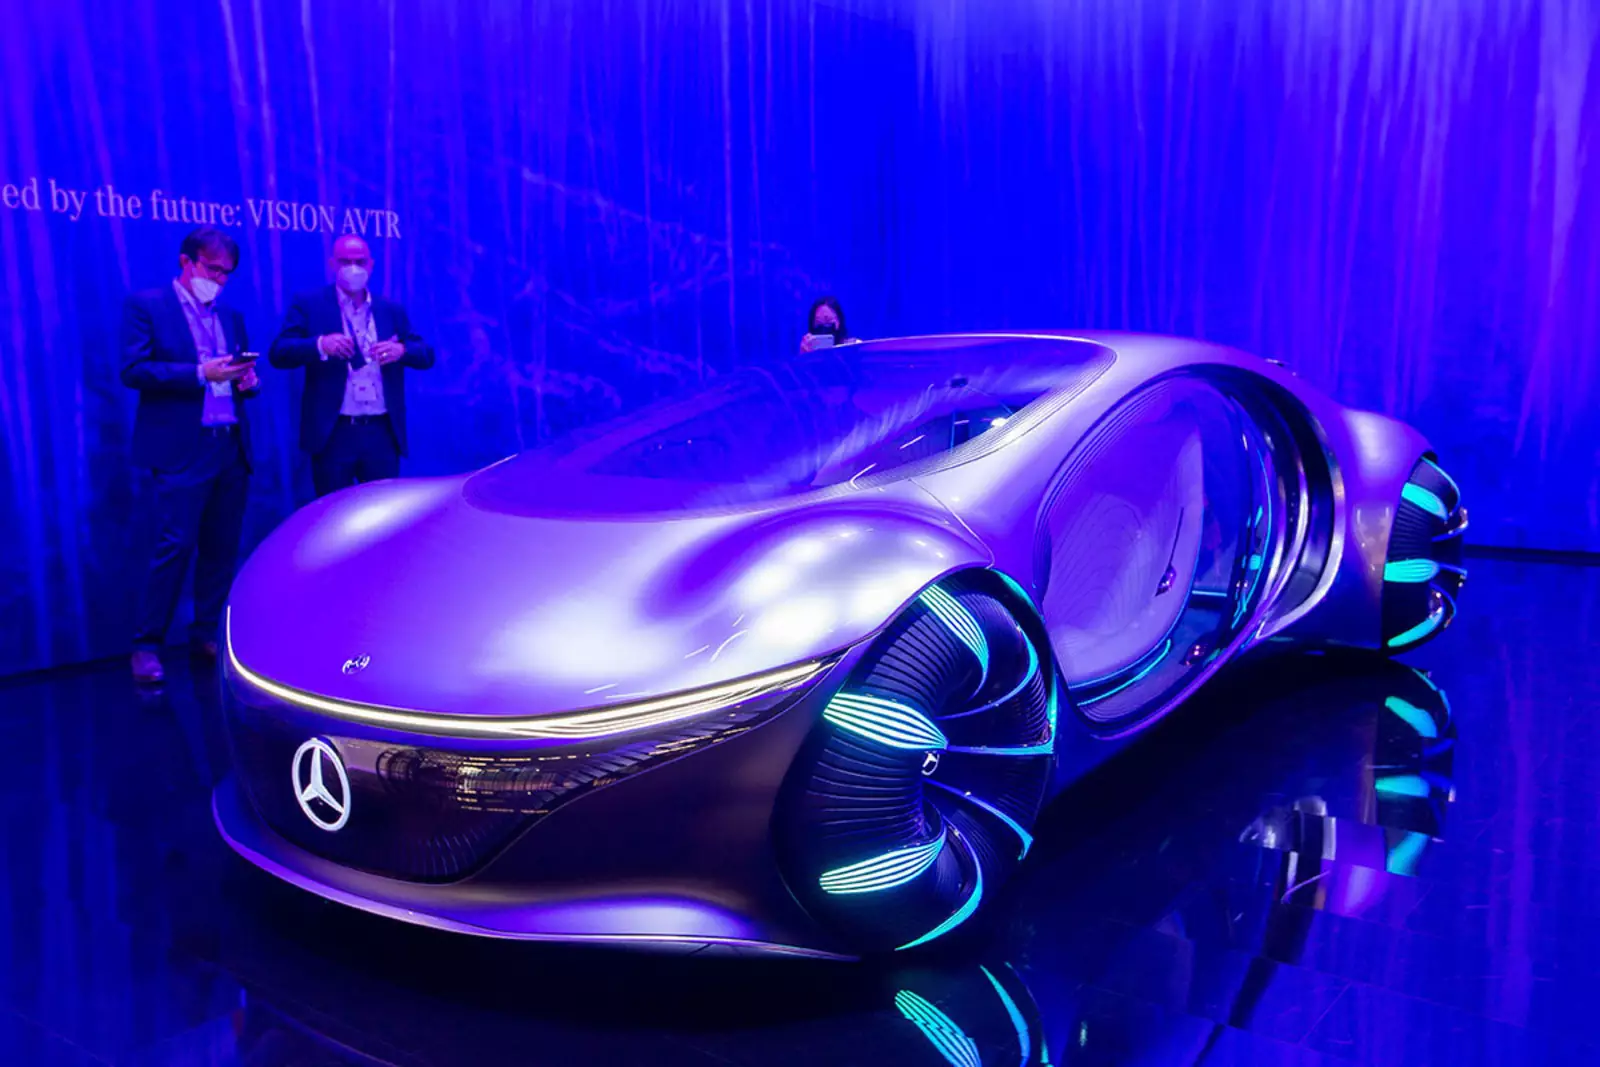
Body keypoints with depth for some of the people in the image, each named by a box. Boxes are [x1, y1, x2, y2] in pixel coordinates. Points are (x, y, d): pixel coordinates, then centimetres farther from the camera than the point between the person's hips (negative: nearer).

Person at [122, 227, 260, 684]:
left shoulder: (231, 316, 19)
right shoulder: (146, 305, 2)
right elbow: (133, 371, -8)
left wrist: (248, 380, -1)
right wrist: (199, 373, -18)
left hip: (232, 448, 6)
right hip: (182, 449, -6)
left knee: (222, 547, 7)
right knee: (174, 546, -8)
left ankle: (207, 634, 17)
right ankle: (146, 645, 1)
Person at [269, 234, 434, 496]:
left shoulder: (392, 310, 12)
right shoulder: (309, 304, 4)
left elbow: (426, 356, 10)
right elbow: (278, 353, -4)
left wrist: (401, 350, -13)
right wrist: (320, 345, -22)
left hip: (383, 432, 2)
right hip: (333, 432, -2)